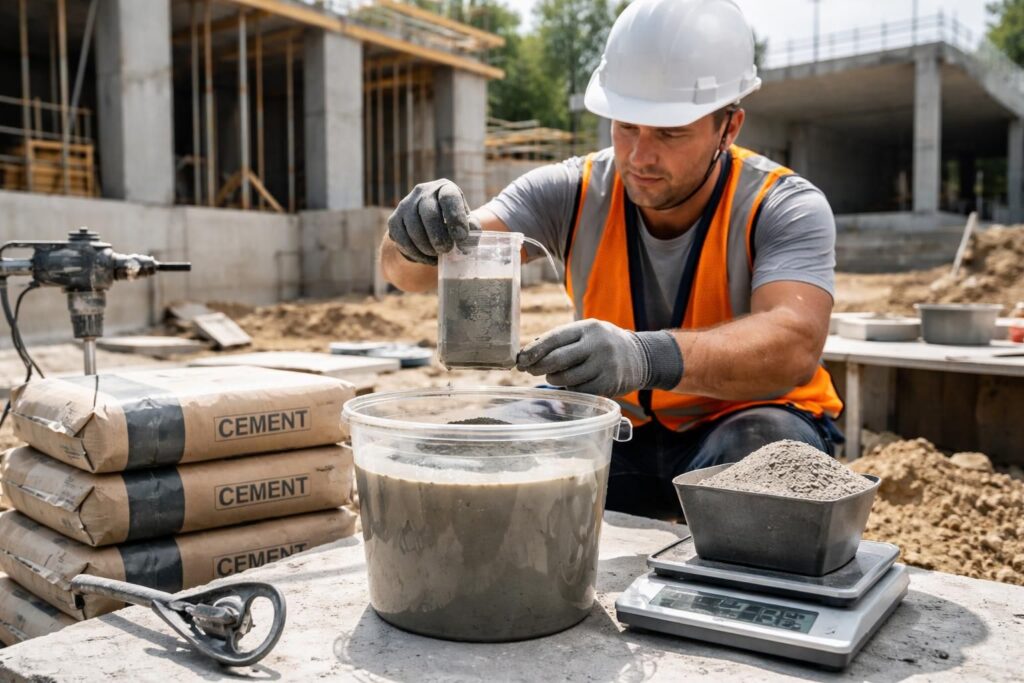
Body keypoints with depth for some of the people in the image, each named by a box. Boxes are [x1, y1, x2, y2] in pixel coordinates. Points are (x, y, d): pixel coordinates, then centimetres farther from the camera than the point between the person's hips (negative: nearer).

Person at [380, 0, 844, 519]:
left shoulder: (783, 208, -19)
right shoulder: (571, 195, -13)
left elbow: (794, 344, -38)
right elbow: (409, 269, -20)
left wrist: (648, 357, -56)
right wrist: (419, 238, -45)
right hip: (620, 426, 2)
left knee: (765, 444, -35)